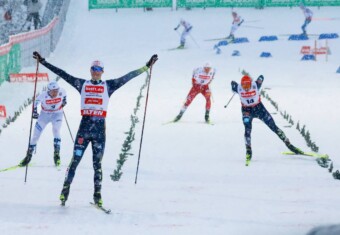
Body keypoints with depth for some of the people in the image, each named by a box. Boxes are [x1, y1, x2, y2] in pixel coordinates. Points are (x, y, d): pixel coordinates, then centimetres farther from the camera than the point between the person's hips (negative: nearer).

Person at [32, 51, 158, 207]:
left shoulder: (108, 86, 8)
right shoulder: (82, 84, 9)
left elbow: (129, 76, 7)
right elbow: (62, 74, 9)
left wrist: (146, 67, 3)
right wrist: (43, 62, 8)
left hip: (100, 128, 0)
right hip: (84, 126, 0)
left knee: (97, 163, 3)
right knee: (75, 160, -1)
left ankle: (97, 194, 7)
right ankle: (65, 190, 7)